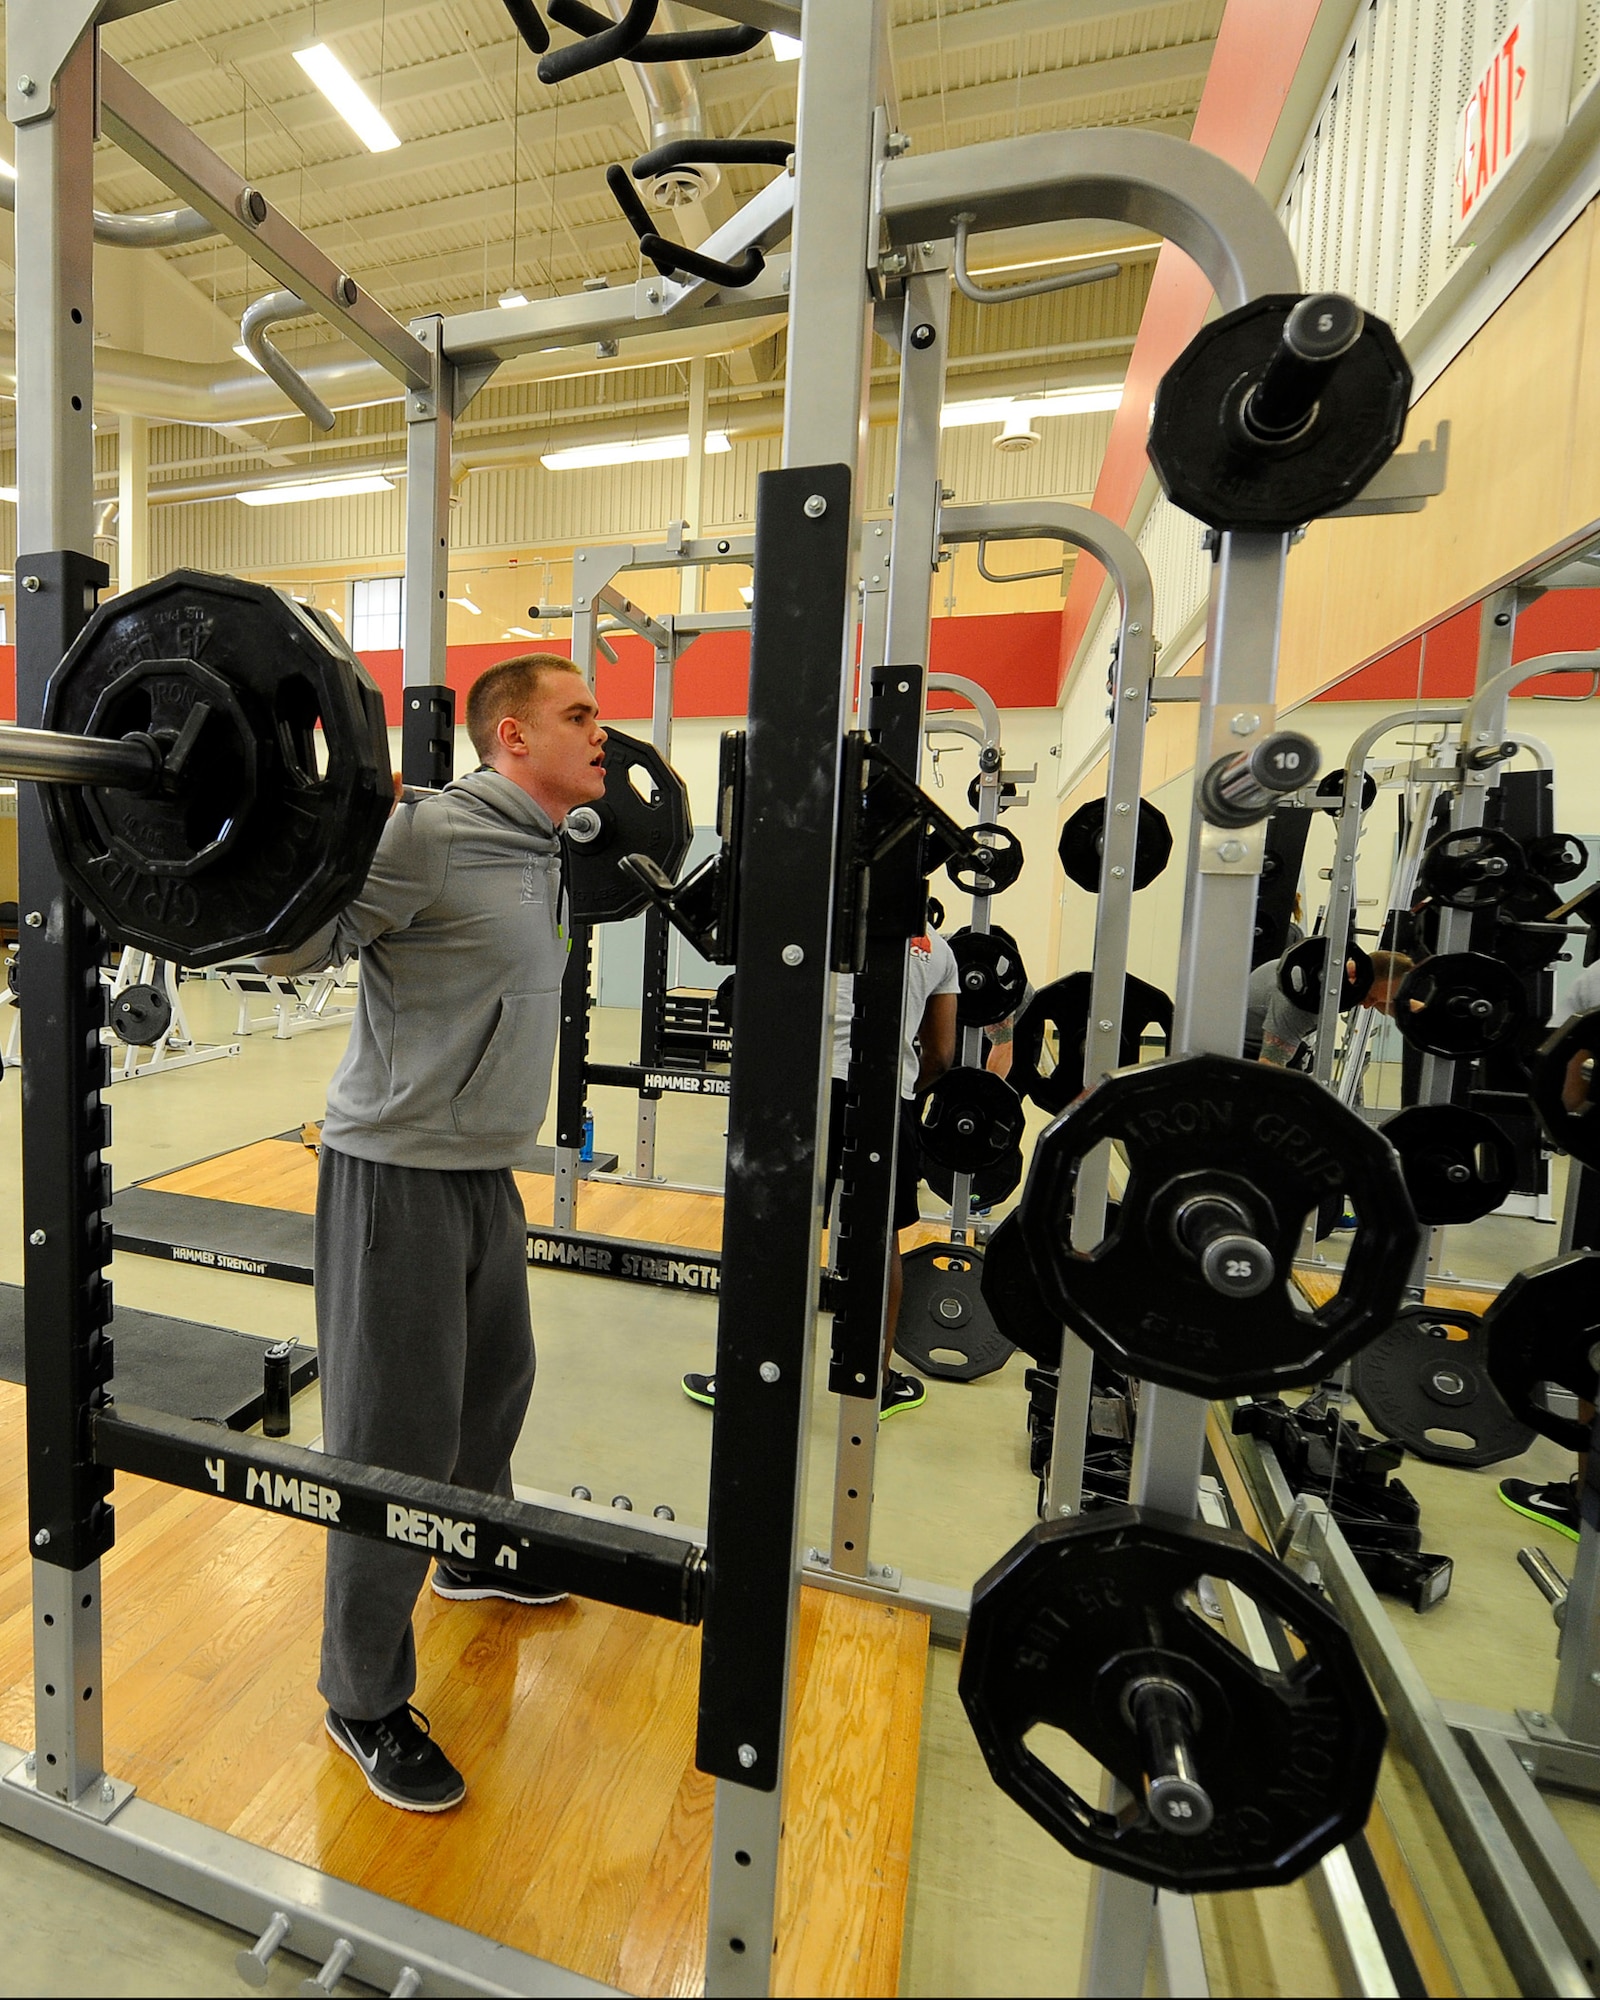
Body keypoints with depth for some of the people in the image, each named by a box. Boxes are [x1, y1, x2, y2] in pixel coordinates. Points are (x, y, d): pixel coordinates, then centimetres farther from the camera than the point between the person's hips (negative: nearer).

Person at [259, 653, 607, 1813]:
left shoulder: (538, 849, 8)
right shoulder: (432, 832, -18)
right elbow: (293, 945, -18)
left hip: (489, 1170, 9)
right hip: (400, 1174, -9)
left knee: (493, 1384, 26)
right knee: (396, 1441, 5)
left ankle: (476, 1555, 51)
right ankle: (366, 1700, 28)